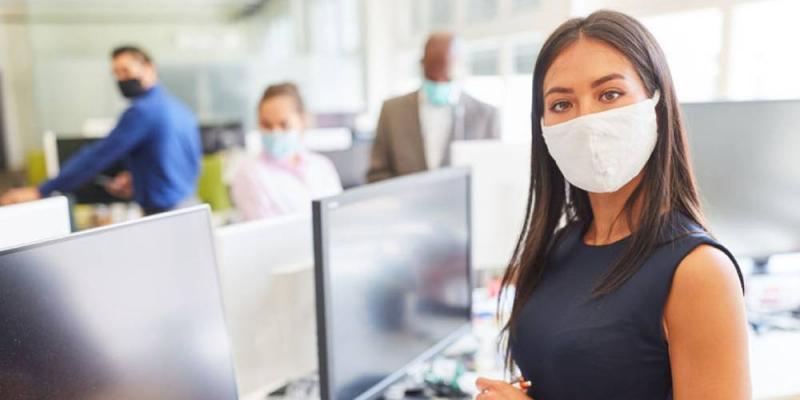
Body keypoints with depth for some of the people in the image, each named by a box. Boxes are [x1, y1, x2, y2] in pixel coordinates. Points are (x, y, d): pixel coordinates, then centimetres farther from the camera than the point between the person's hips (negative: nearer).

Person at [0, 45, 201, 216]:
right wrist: (138, 178, 14)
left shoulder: (143, 111, -15)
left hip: (166, 214, -8)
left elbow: (98, 156, -18)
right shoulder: (181, 109, 11)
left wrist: (41, 191, -15)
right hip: (189, 205, 9)